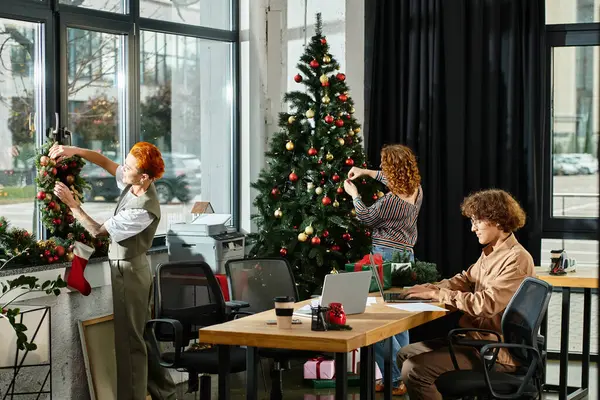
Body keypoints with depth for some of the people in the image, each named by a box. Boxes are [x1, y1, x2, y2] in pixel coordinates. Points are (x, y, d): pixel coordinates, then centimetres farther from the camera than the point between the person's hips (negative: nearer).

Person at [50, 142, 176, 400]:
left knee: (128, 341, -1)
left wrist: (72, 204, -18)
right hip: (134, 269, 10)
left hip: (128, 272, -10)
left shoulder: (143, 211, -29)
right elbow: (105, 163, 10)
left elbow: (98, 231, -21)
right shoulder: (134, 184, -5)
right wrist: (75, 151, -4)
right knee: (139, 336, 19)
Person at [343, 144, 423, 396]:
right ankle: (404, 374, 20)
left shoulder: (391, 201, -23)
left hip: (385, 257, -8)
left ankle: (397, 379, -6)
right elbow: (395, 179, 24)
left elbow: (366, 218, -2)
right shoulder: (417, 190, 0)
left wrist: (354, 195, 13)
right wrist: (367, 173, 22)